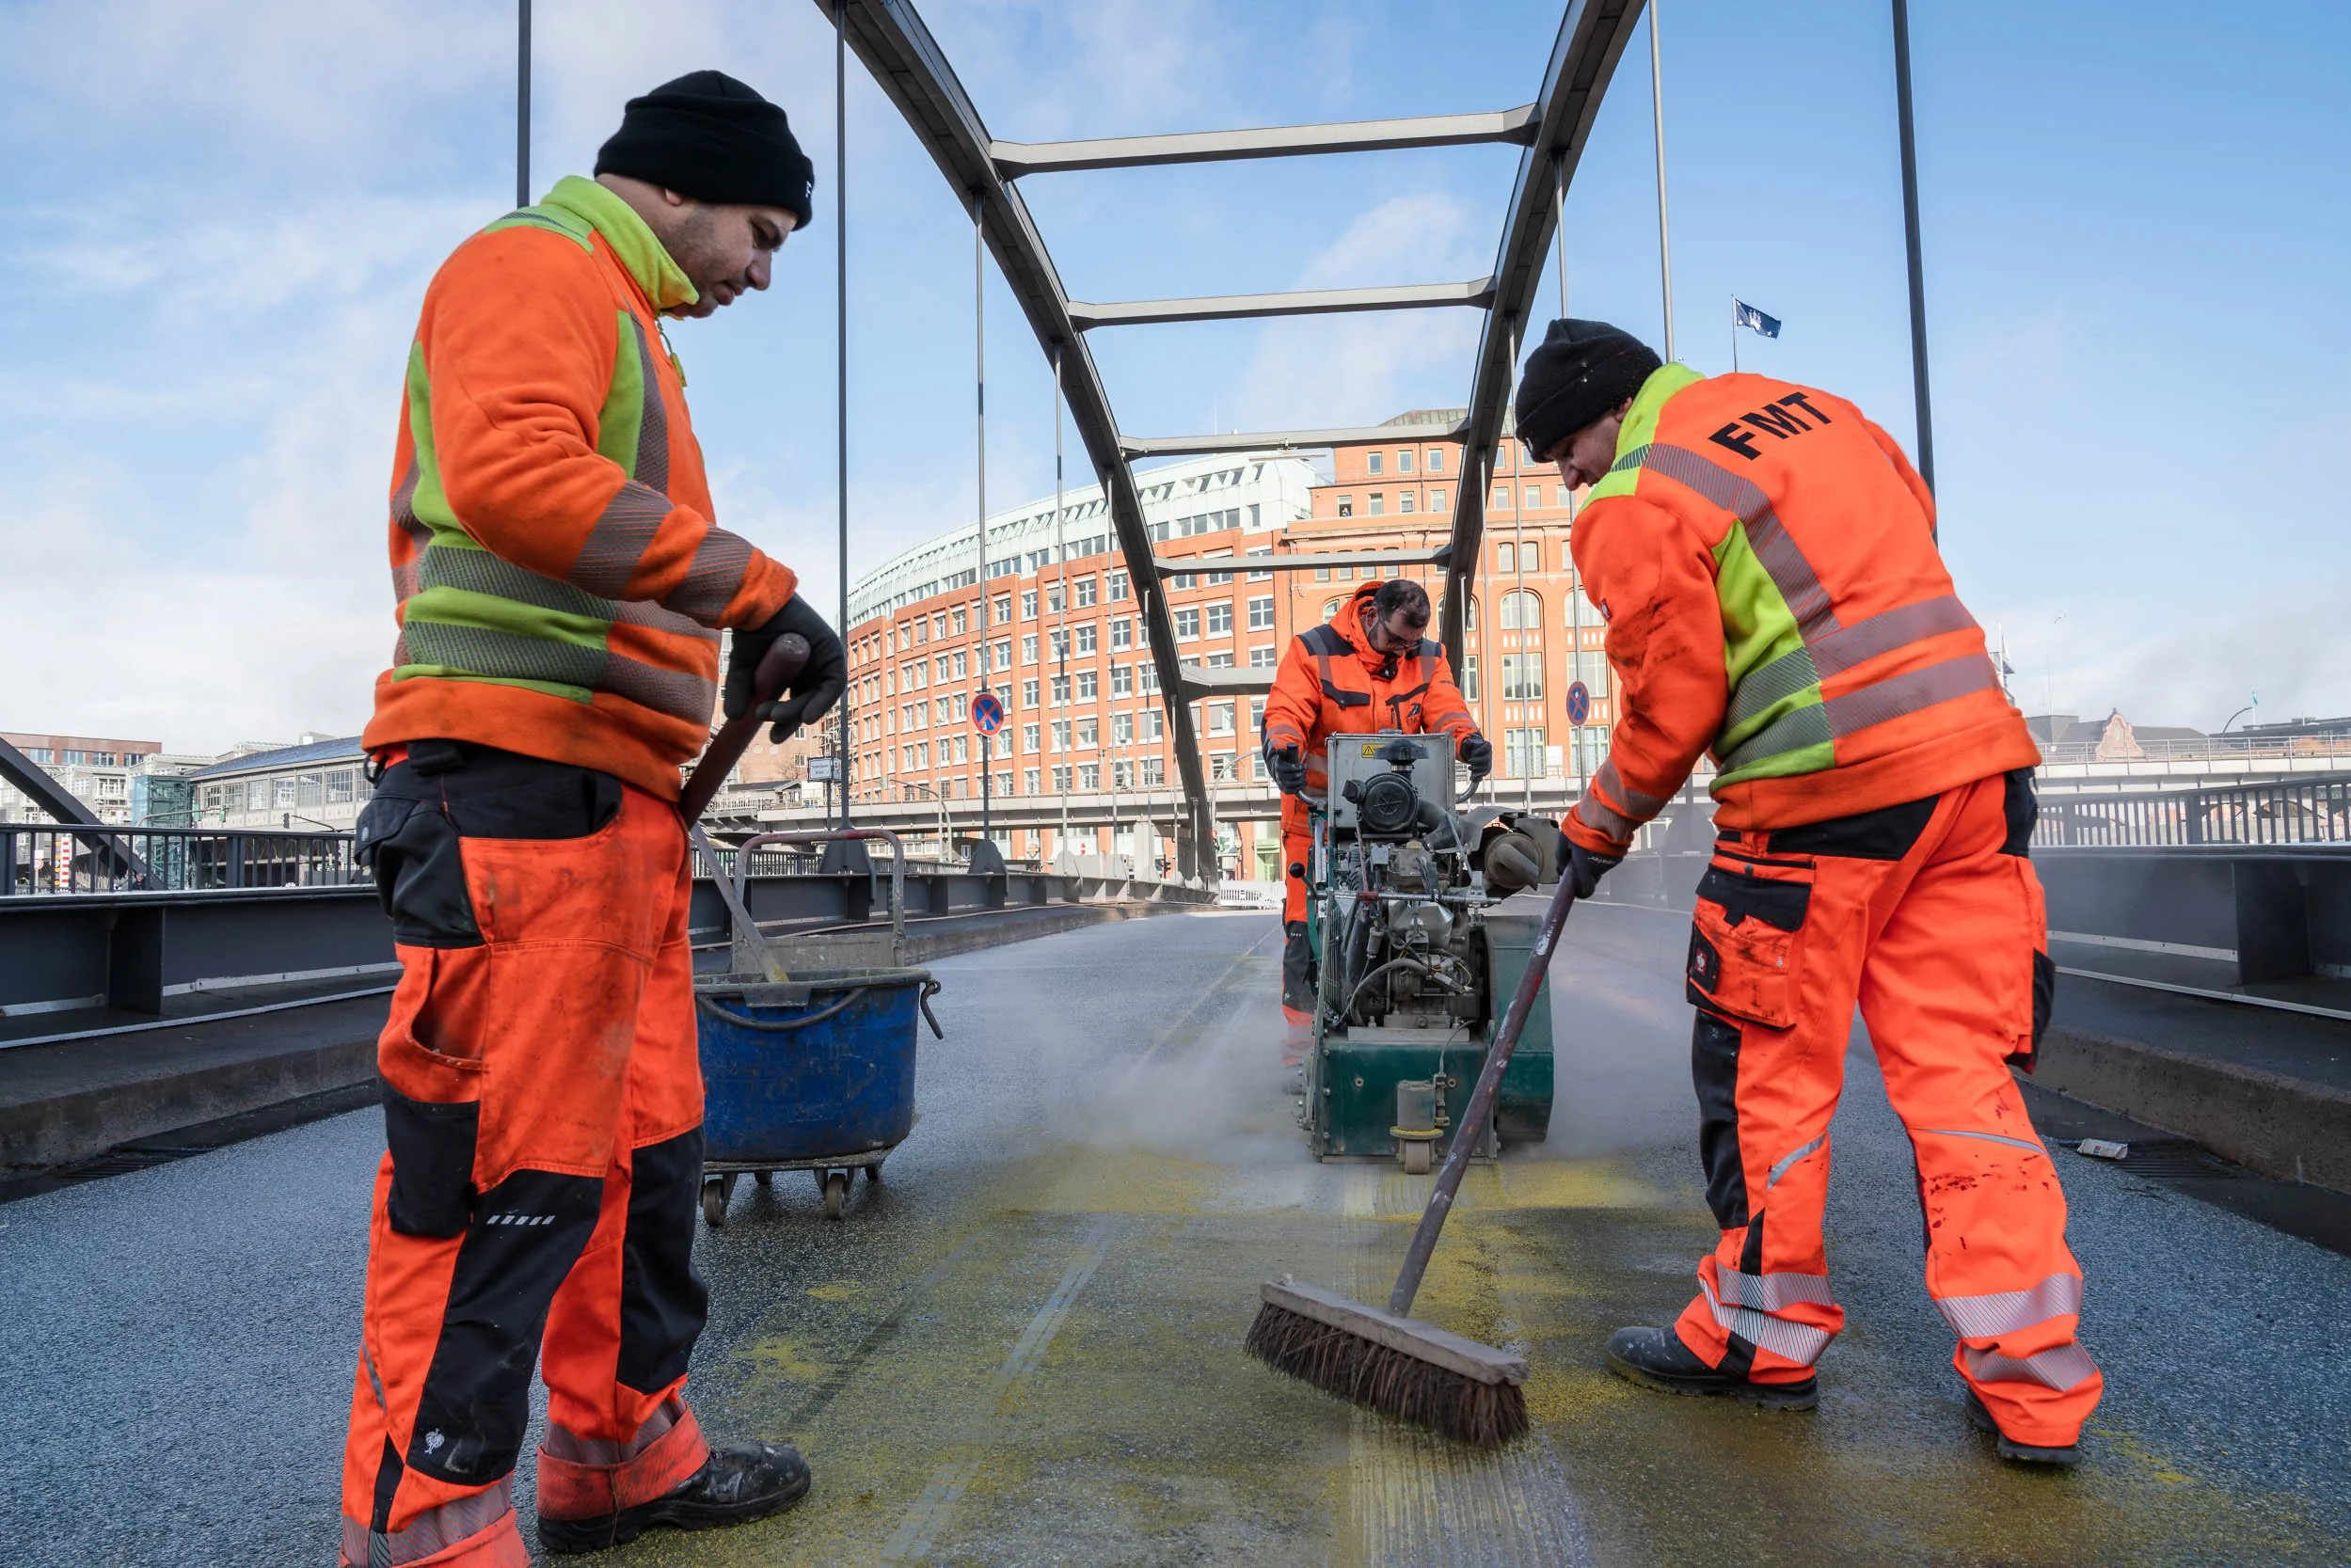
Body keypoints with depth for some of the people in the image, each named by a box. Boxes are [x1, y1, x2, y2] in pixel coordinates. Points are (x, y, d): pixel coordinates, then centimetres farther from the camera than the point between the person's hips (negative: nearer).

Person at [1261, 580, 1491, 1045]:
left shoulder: (1427, 659, 6)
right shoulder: (1314, 651, -6)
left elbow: (1444, 708, -7)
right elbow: (1285, 713, -14)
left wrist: (1468, 739, -30)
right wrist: (1283, 750, -36)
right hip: (1319, 807, -3)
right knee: (1307, 922, -3)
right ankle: (1301, 1030, 6)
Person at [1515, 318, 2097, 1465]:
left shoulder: (1637, 501, -7)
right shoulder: (1813, 408, 16)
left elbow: (1672, 699, -6)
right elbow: (1913, 533, 26)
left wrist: (1601, 827, 7)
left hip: (1820, 800, -7)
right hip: (1974, 764, 7)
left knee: (1767, 1067, 7)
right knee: (1960, 1064, 8)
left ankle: (1762, 1335, 21)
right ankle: (2030, 1383, 11)